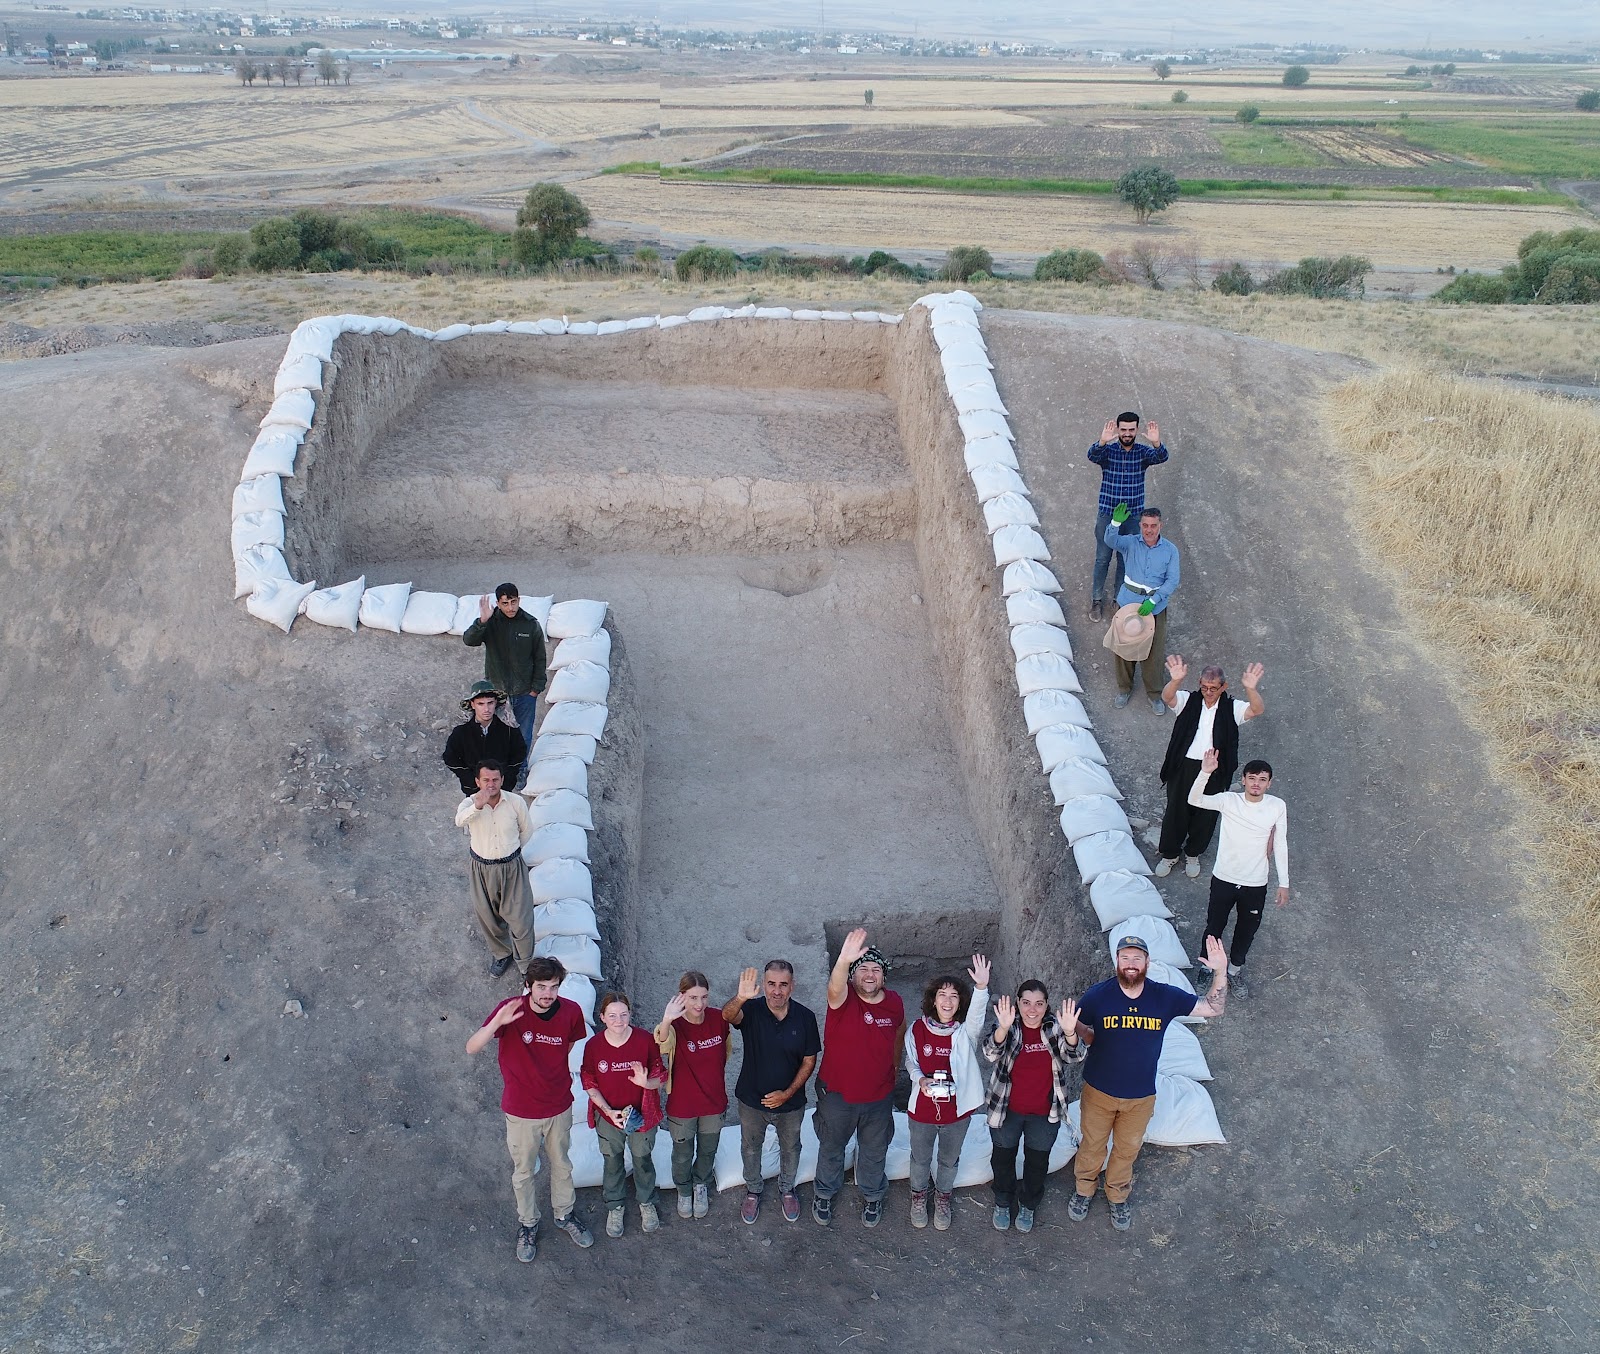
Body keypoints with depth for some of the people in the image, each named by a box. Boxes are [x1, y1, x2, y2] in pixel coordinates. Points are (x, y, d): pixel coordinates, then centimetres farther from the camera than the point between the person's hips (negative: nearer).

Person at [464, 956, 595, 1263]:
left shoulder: (571, 1011, -17)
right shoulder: (512, 1009, -25)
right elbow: (472, 1048, -31)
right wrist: (496, 1022, -48)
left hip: (559, 1107, 2)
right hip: (521, 1111, -2)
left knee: (561, 1165, 24)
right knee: (523, 1172, 20)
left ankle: (565, 1215, 48)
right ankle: (528, 1224, 44)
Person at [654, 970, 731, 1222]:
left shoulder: (718, 1018, -16)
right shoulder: (674, 1026, -27)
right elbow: (663, 1042, -52)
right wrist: (666, 1020, -72)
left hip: (714, 1101, 3)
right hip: (682, 1104, -3)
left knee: (708, 1151, 25)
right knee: (682, 1154, 21)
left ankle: (701, 1186, 54)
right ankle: (684, 1190, 51)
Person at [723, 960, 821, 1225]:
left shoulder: (805, 1017, -18)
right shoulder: (751, 1009, -22)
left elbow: (809, 1060, -9)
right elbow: (728, 1015, -45)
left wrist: (788, 1093, -17)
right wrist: (740, 998, -67)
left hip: (790, 1101, 1)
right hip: (751, 1099, 0)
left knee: (790, 1148, 24)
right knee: (750, 1147, 22)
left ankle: (786, 1189, 51)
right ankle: (753, 1191, 49)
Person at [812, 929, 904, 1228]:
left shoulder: (894, 1002, -11)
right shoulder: (844, 998, -24)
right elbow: (834, 989, -50)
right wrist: (843, 960, -70)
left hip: (879, 1097, 3)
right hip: (837, 1094, -2)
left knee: (874, 1152, 23)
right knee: (831, 1147, 21)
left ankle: (872, 1197, 48)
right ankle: (824, 1194, 46)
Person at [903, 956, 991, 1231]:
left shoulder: (966, 1031, -16)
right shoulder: (918, 1028, -12)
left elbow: (977, 1013, -38)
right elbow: (911, 1061, 2)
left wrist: (981, 987, -57)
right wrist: (921, 1079, -20)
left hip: (957, 1109, 0)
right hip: (922, 1107, 0)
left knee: (949, 1159, 22)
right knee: (921, 1158, 22)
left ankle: (942, 1198, 48)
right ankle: (919, 1195, 49)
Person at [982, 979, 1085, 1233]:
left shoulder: (1055, 1027, -11)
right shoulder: (1009, 1028, -16)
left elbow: (1074, 1056, -24)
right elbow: (991, 1054, -31)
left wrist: (1069, 1033, -46)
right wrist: (1003, 1029, -52)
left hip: (1045, 1114, 1)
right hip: (1006, 1110, -1)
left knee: (1038, 1163, 20)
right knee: (1003, 1158, 19)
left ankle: (1028, 1206, 45)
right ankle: (1003, 1204, 44)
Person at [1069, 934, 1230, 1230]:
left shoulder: (1165, 996, -15)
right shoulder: (1098, 995, -19)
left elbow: (1214, 1008, -13)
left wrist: (1221, 972, -26)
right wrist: (1100, 1043, -15)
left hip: (1141, 1095, 1)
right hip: (1099, 1091, -1)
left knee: (1127, 1149, 22)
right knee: (1092, 1144, 20)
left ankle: (1117, 1195, 48)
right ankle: (1084, 1190, 47)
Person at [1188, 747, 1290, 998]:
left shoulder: (1277, 806, -11)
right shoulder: (1229, 800, -16)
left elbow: (1280, 845, -2)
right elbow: (1195, 800, -31)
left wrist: (1283, 883, 0)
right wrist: (1205, 772, -47)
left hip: (1255, 884, 1)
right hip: (1224, 879, -1)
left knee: (1247, 931, 21)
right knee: (1214, 927, 17)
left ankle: (1235, 968, 47)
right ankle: (1208, 966, 43)